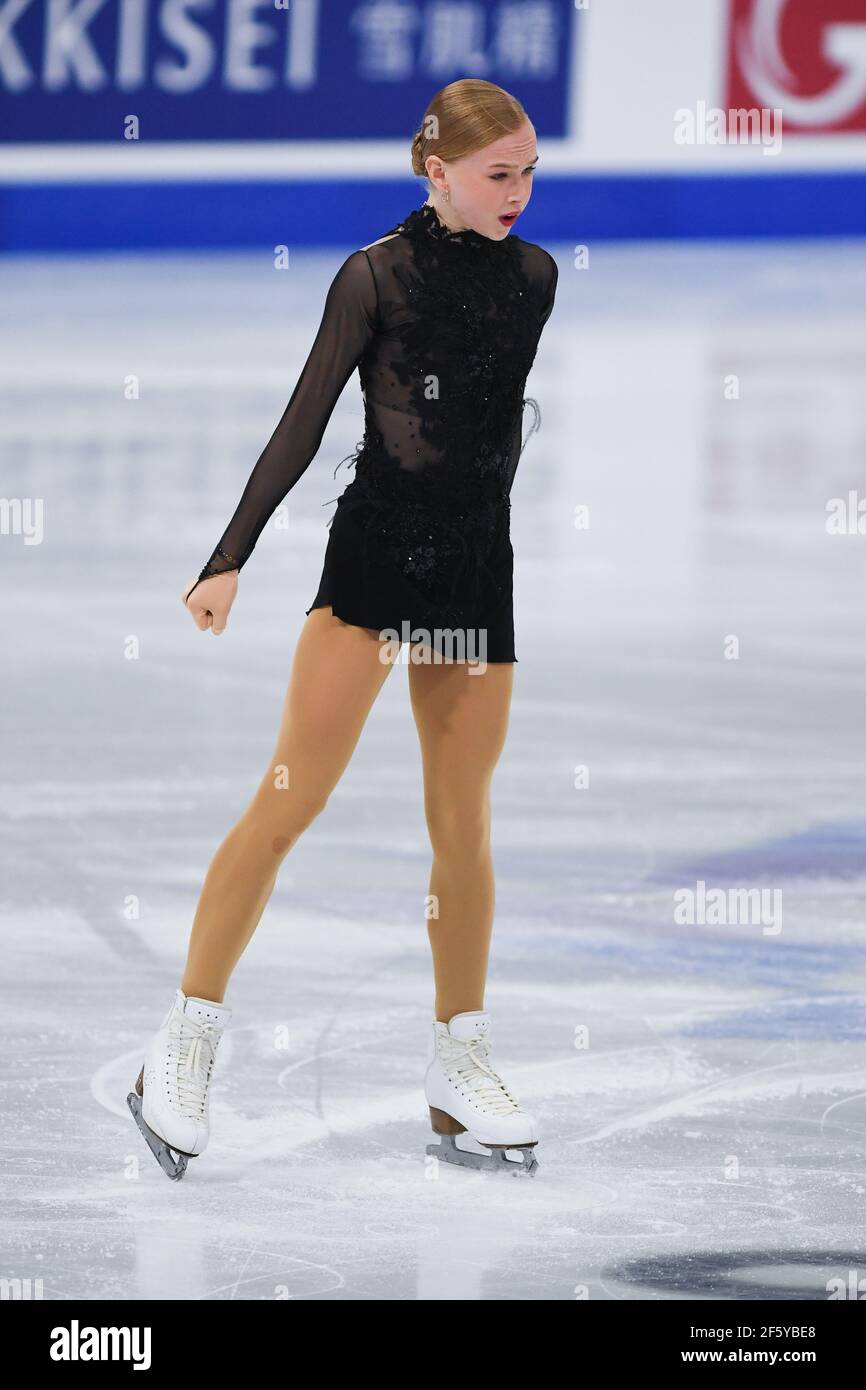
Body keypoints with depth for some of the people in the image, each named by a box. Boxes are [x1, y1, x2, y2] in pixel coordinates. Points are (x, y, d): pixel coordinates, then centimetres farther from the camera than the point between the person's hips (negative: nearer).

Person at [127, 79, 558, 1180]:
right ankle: (183, 1049, -6)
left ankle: (459, 1077, 15)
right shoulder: (376, 275, -4)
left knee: (463, 823, 7)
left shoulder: (532, 277, 10)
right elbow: (303, 425, -5)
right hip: (374, 552, -5)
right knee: (292, 794, -11)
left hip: (478, 568, 5)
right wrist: (230, 560, -10)